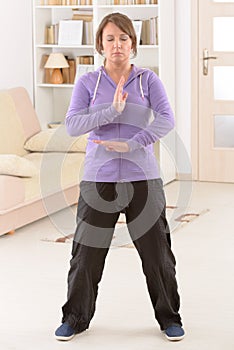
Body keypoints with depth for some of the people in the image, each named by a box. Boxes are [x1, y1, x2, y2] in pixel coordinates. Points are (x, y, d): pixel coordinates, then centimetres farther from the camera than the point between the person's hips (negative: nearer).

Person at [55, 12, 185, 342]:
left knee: (156, 250, 5)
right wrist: (112, 111, -21)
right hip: (99, 179, 0)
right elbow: (72, 125, -9)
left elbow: (166, 120, -10)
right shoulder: (87, 83, 4)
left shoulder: (148, 79, 3)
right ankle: (76, 318, 23)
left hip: (142, 178, 0)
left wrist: (130, 144, -21)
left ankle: (169, 317, 22)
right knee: (86, 253, 5)